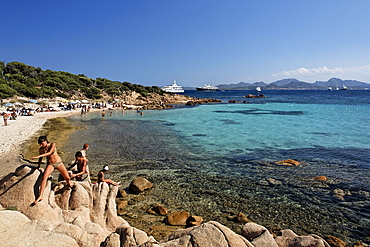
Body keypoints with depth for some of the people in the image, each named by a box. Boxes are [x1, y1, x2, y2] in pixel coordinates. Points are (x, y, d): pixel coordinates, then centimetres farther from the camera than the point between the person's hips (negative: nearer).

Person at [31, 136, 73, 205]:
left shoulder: (53, 144, -12)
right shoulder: (41, 149, -3)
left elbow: (49, 152, -28)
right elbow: (40, 158, 13)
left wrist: (39, 156, -36)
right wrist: (38, 166, 22)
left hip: (59, 163, -1)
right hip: (50, 164, 1)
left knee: (67, 178, -1)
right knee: (44, 178, -24)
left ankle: (69, 183, 35)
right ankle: (40, 196, -23)